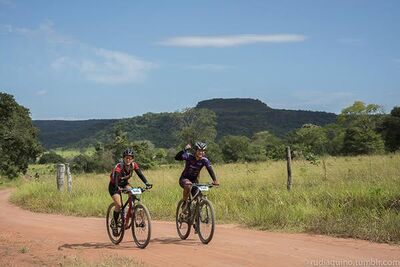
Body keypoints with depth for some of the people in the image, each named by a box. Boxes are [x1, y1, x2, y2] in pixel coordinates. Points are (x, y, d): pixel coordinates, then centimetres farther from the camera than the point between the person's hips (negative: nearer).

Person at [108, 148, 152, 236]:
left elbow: (140, 174, -24)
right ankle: (114, 223, -1)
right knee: (118, 204, -21)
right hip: (114, 185, -4)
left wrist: (146, 183, -40)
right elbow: (115, 178, -43)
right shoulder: (119, 166, -31)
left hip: (124, 183, 4)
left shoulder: (134, 165, -17)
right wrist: (117, 187, -62)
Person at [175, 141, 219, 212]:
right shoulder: (189, 156, -20)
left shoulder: (204, 160, -14)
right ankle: (185, 204, -18)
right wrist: (184, 150, -48)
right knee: (188, 186, -37)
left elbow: (210, 170, -26)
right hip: (184, 179, -4)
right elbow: (177, 158, -33)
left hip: (194, 180, 4)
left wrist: (215, 180, -43)